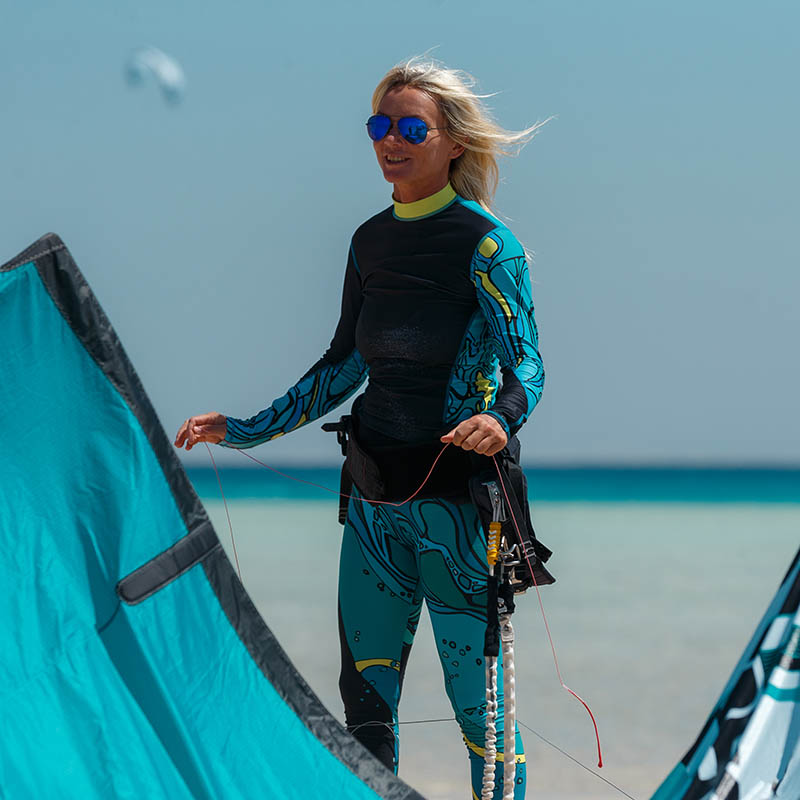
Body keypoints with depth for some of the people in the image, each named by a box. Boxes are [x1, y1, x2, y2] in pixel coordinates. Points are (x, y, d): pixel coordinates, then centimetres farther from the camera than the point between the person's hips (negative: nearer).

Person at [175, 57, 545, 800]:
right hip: (373, 494, 6)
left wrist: (501, 417, -36)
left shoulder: (486, 244, -9)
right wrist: (245, 430, 21)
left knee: (478, 698, -4)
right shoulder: (371, 241, 10)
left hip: (455, 493, -6)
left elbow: (525, 361, -14)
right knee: (364, 695, 9)